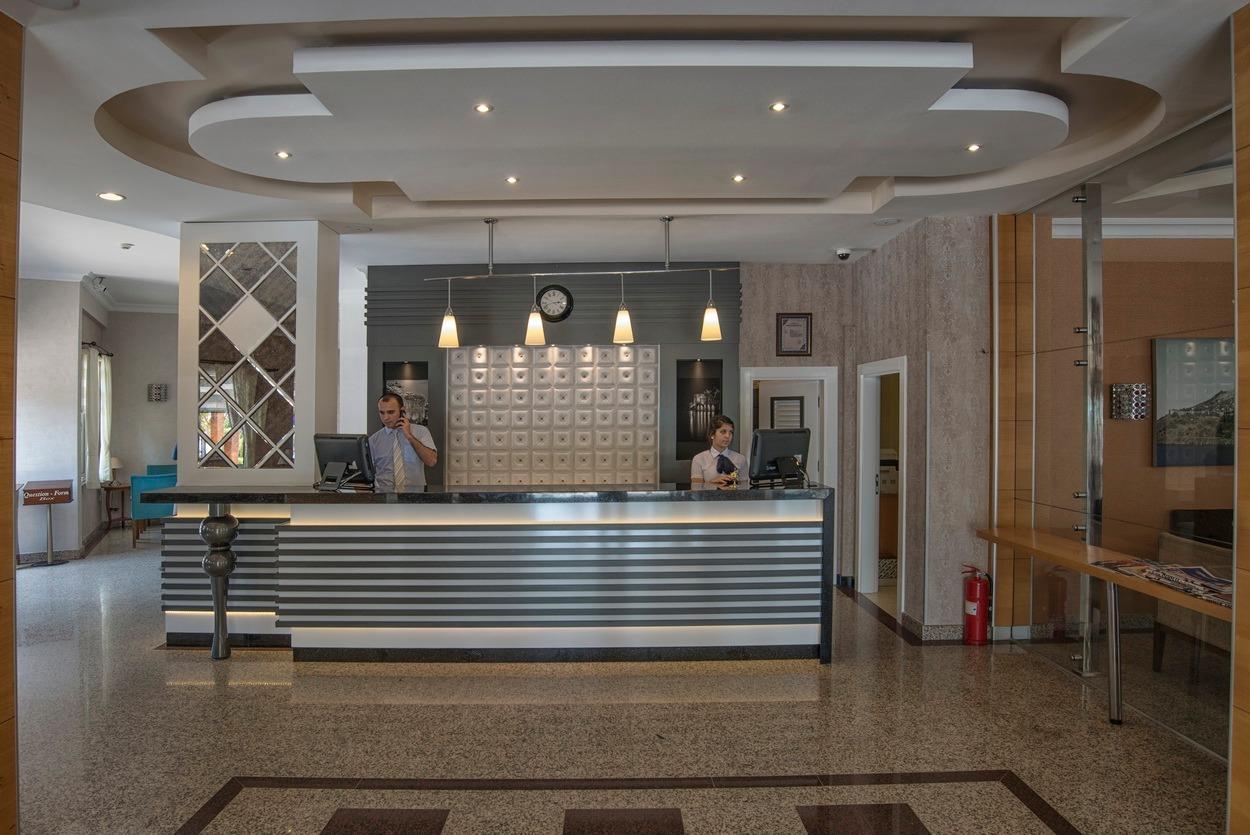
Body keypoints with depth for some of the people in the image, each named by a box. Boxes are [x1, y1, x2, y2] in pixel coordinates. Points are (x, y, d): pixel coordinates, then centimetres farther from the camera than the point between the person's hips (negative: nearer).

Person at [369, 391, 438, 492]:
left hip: (414, 492, -1)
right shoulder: (373, 440, 7)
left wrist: (410, 436, -10)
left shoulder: (420, 431, 4)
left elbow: (431, 461, -8)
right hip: (384, 493, 1)